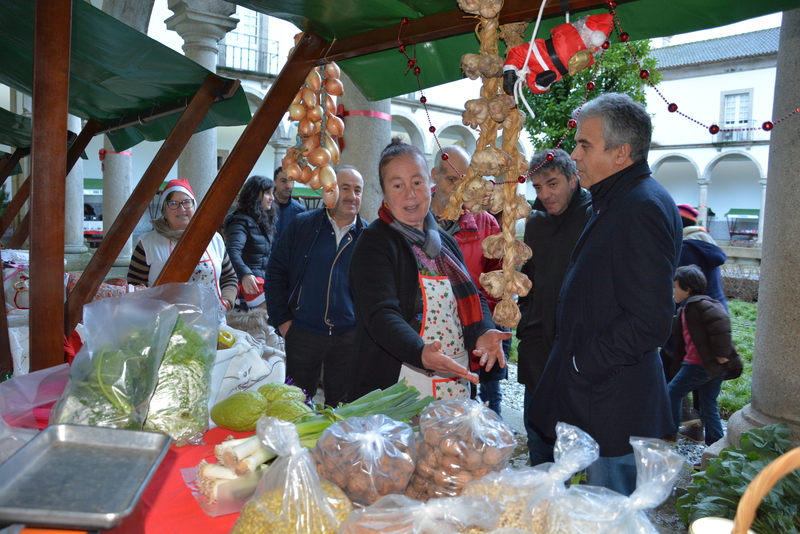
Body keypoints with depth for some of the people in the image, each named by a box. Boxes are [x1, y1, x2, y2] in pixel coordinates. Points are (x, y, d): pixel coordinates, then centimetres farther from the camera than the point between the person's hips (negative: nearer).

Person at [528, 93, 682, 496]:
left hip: (614, 401, -10)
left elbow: (650, 322, -26)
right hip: (595, 391, 10)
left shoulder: (644, 209, -21)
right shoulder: (613, 203, 14)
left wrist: (581, 366, -18)